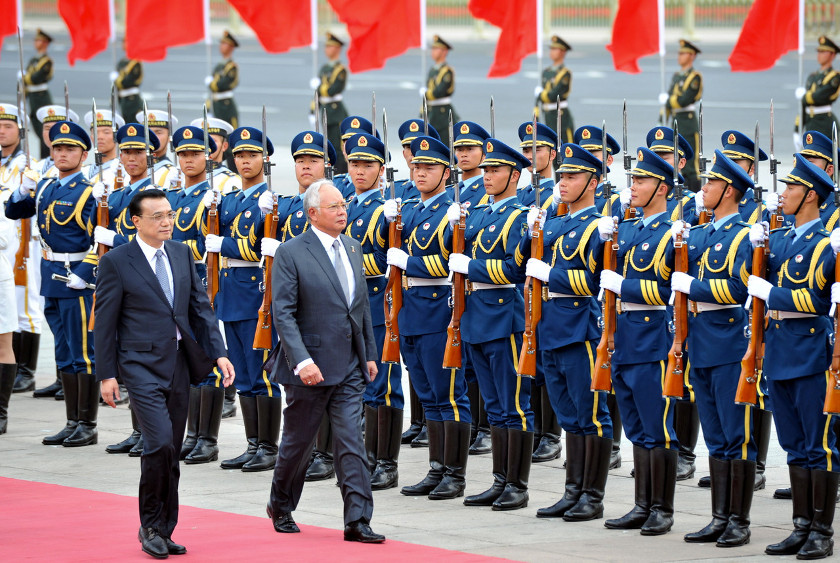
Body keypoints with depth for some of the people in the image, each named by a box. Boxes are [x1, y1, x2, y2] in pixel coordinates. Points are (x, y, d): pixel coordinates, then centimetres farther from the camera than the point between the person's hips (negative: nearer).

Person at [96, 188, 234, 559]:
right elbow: (104, 322, -5)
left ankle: (163, 531, 17)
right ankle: (150, 526, -3)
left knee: (172, 452, 8)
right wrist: (107, 374, -8)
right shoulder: (116, 262, -6)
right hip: (142, 365, -6)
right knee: (160, 443, -17)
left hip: (178, 364, 6)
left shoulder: (181, 254, 9)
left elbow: (200, 306, 11)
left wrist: (219, 353, 2)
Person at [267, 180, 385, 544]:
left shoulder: (353, 249, 10)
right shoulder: (291, 254, -10)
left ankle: (357, 521, -6)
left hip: (350, 367, 5)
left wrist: (369, 354, 14)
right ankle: (280, 506, 32)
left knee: (351, 443, -3)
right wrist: (302, 361, -24)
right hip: (310, 369, -4)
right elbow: (282, 313, -15)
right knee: (298, 441, 10)